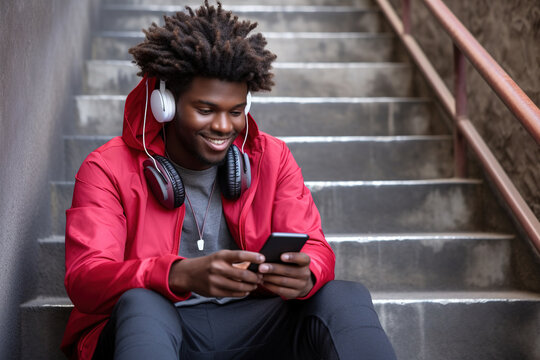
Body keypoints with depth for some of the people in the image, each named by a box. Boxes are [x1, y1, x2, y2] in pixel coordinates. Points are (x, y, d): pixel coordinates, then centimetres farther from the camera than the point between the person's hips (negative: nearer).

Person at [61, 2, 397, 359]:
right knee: (141, 304, -36)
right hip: (152, 329, -2)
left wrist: (305, 277, -25)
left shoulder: (271, 158, 10)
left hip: (251, 323, 3)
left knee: (346, 298, -22)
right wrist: (183, 275, -34)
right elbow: (84, 278, -14)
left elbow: (316, 249, 3)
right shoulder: (108, 169, -1)